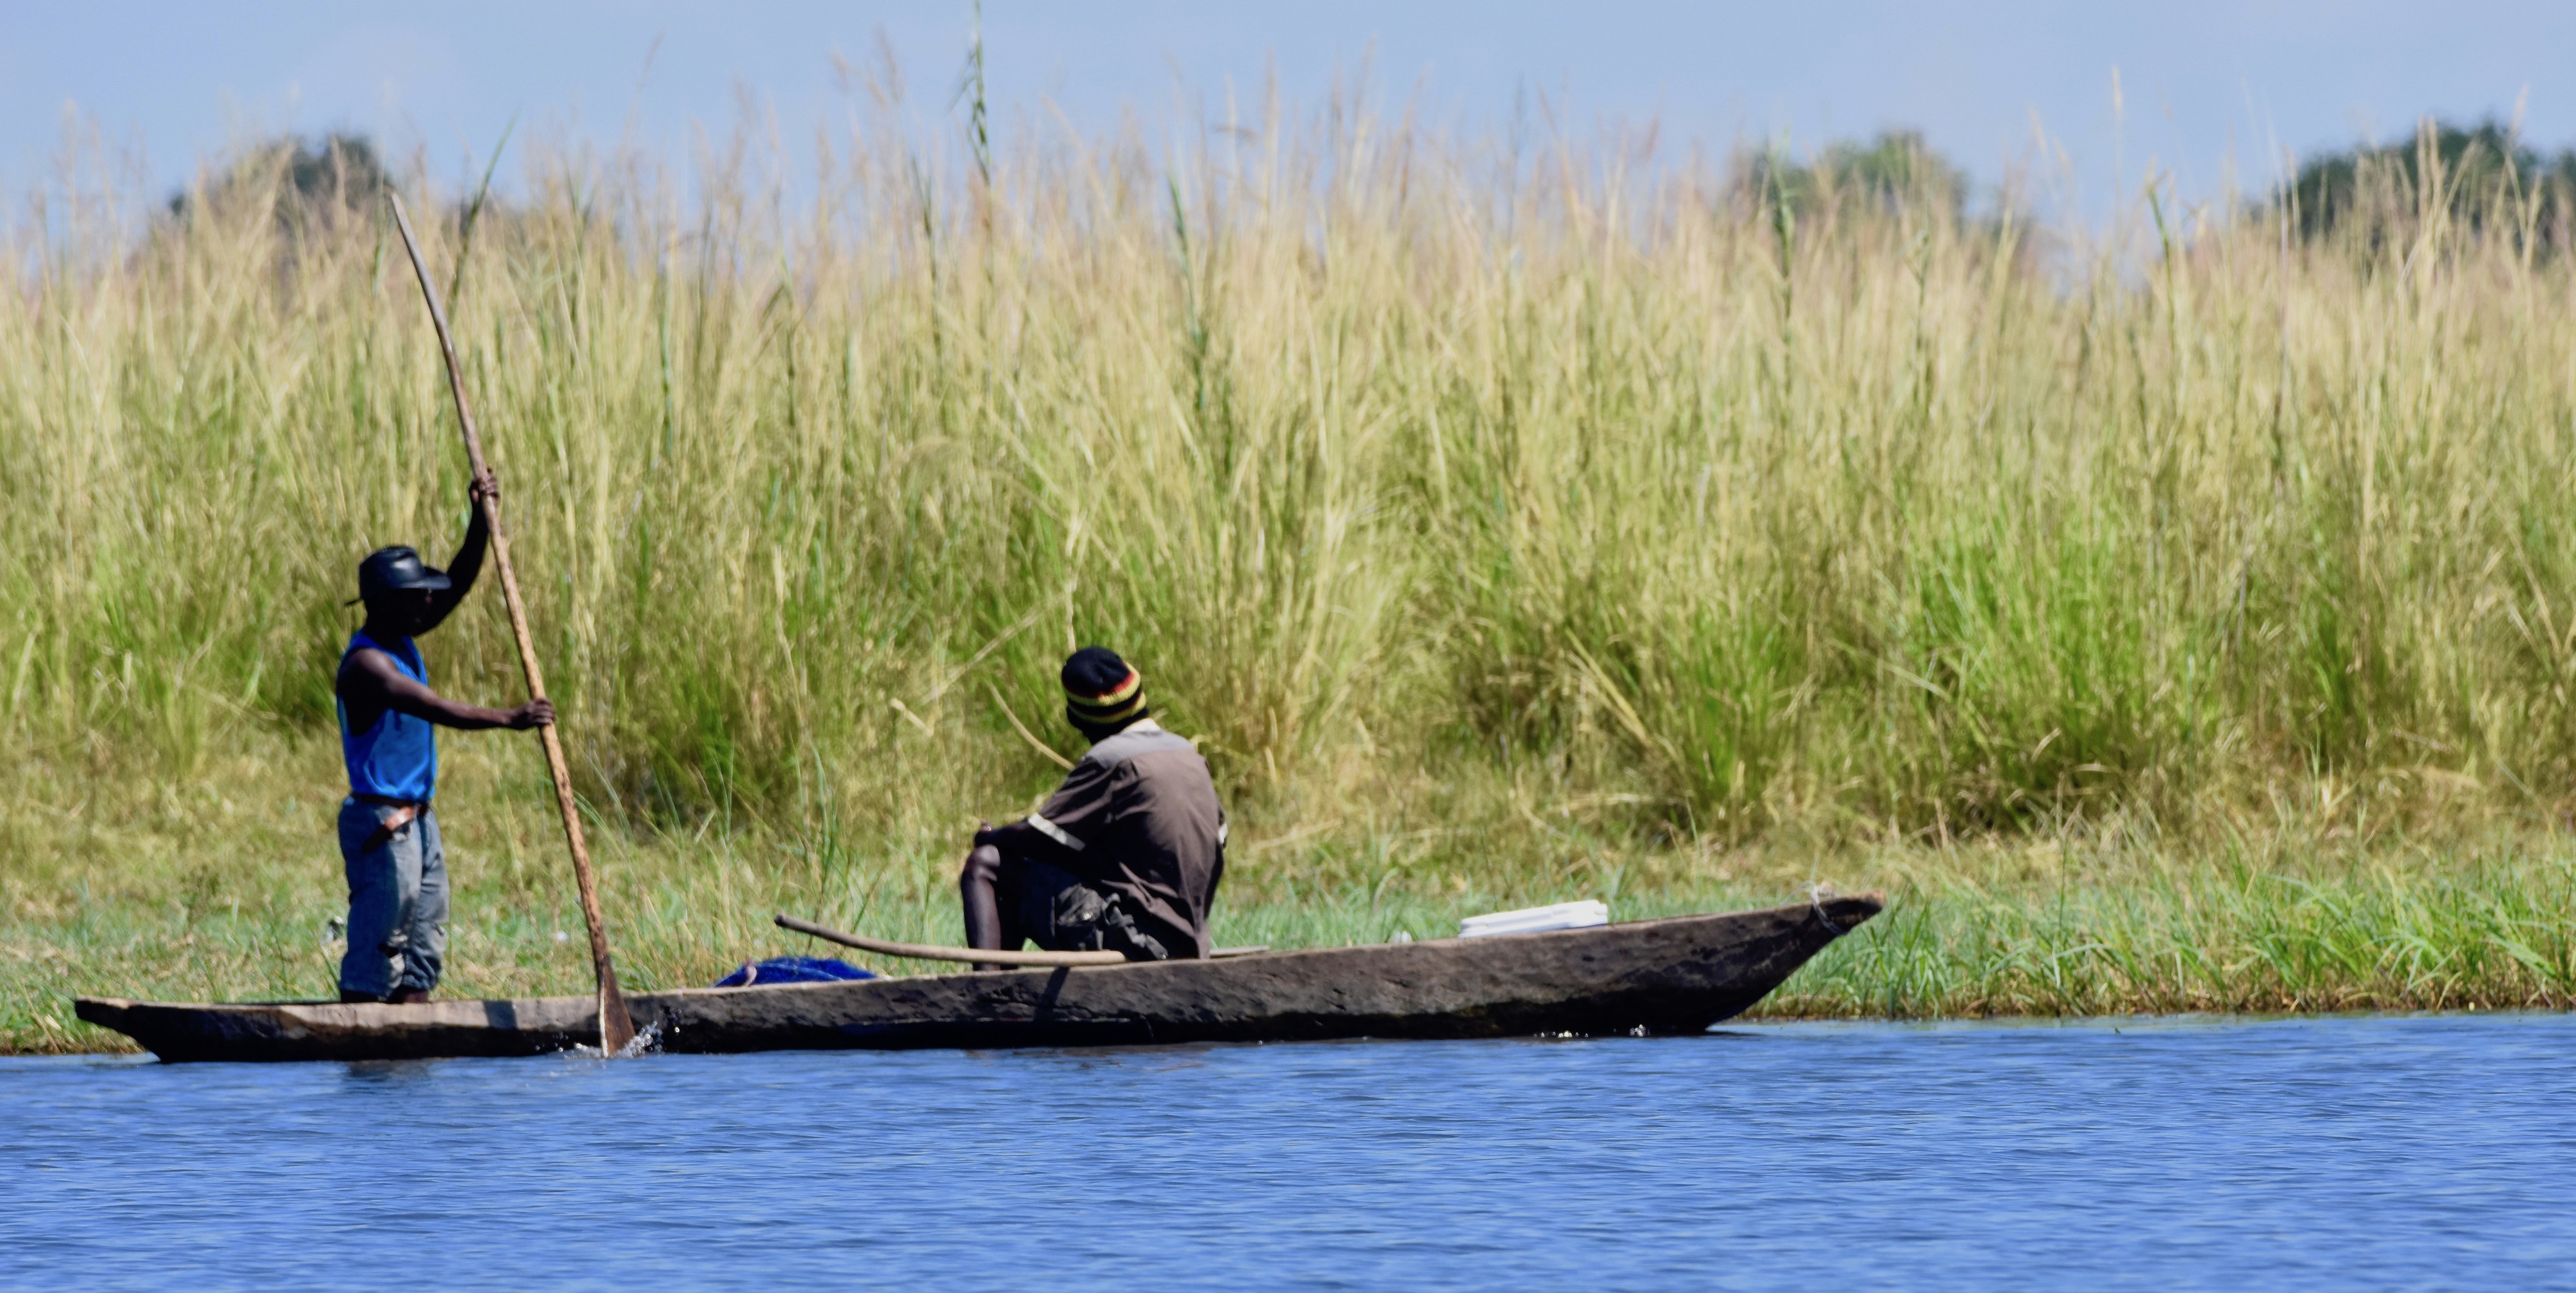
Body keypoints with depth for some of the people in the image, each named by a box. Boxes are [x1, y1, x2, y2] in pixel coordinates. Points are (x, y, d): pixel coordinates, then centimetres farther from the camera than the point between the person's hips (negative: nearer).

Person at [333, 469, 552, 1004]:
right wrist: (508, 719, -32)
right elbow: (436, 710, -28)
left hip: (418, 820, 10)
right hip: (381, 827, -10)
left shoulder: (401, 640, 10)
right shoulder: (366, 663, -19)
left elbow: (459, 584, 9)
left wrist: (481, 521, -3)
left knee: (423, 955, 10)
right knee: (375, 958, -9)